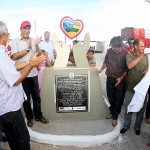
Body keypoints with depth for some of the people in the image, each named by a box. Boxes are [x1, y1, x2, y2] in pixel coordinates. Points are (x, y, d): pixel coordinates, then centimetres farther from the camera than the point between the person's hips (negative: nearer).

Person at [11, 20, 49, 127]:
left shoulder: (33, 40, 6)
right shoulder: (15, 41, -3)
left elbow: (40, 55, 1)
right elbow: (15, 56, -14)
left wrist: (36, 45, -15)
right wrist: (28, 49, -12)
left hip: (33, 73, 3)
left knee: (36, 96, 12)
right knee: (26, 97, 10)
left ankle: (38, 115, 27)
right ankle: (29, 117, 25)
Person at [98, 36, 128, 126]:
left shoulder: (125, 54, -15)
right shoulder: (109, 51, -6)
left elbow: (127, 69, -9)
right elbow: (106, 62, 9)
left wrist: (121, 77, -20)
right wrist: (102, 69, -7)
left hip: (120, 80, -3)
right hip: (110, 78, 3)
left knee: (118, 99, 7)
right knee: (110, 97, 17)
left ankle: (115, 117, 23)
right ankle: (112, 112, 40)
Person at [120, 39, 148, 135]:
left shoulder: (145, 56, 5)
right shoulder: (129, 56, -6)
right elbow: (129, 66, -26)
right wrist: (140, 56, -21)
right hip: (131, 87, -3)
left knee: (141, 108, 13)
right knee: (128, 108, 10)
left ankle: (138, 127, 33)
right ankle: (126, 126, 30)